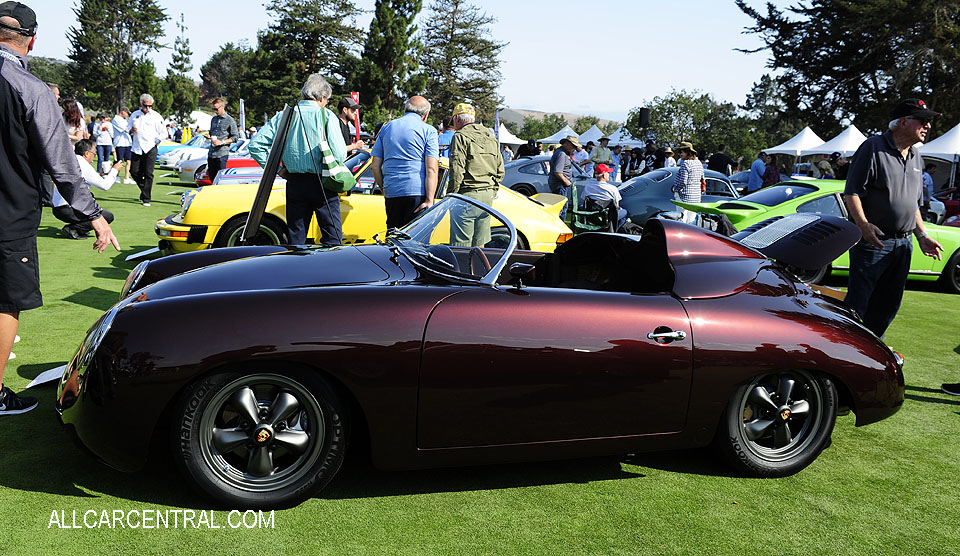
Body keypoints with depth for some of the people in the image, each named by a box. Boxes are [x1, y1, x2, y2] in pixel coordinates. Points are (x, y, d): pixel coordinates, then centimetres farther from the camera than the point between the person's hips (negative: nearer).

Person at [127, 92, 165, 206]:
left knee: (148, 174, -8)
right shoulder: (135, 115, 12)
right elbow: (128, 128, 20)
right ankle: (144, 190, 28)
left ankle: (146, 199, -3)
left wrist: (155, 141, -8)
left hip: (150, 149, -4)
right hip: (137, 148, 4)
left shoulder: (156, 116, 1)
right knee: (134, 171, 1)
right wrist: (131, 130, -3)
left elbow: (163, 133, 3)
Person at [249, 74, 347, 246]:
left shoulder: (284, 116, 5)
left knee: (296, 240, 12)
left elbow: (255, 144, 2)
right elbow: (339, 154, -15)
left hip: (294, 184, 4)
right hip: (321, 185, -4)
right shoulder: (326, 115, -7)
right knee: (332, 239, 4)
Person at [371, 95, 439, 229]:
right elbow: (431, 169, -9)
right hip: (418, 192, -4)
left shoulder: (387, 128, 15)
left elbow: (375, 166, 13)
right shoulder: (428, 130, 2)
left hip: (391, 193, 4)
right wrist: (429, 200, -13)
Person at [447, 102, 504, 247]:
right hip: (488, 197, 8)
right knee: (479, 245, 13)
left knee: (461, 246, -6)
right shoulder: (491, 138, 18)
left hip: (467, 196, -8)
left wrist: (452, 194, -8)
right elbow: (500, 170, 19)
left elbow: (457, 170, -15)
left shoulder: (461, 137, -8)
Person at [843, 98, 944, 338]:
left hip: (902, 245, 8)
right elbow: (851, 192, -13)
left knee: (888, 304, 12)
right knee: (858, 301, -6)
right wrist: (863, 225, -25)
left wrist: (922, 235, 14)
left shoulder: (916, 158, 16)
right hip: (872, 240, -8)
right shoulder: (873, 148, -8)